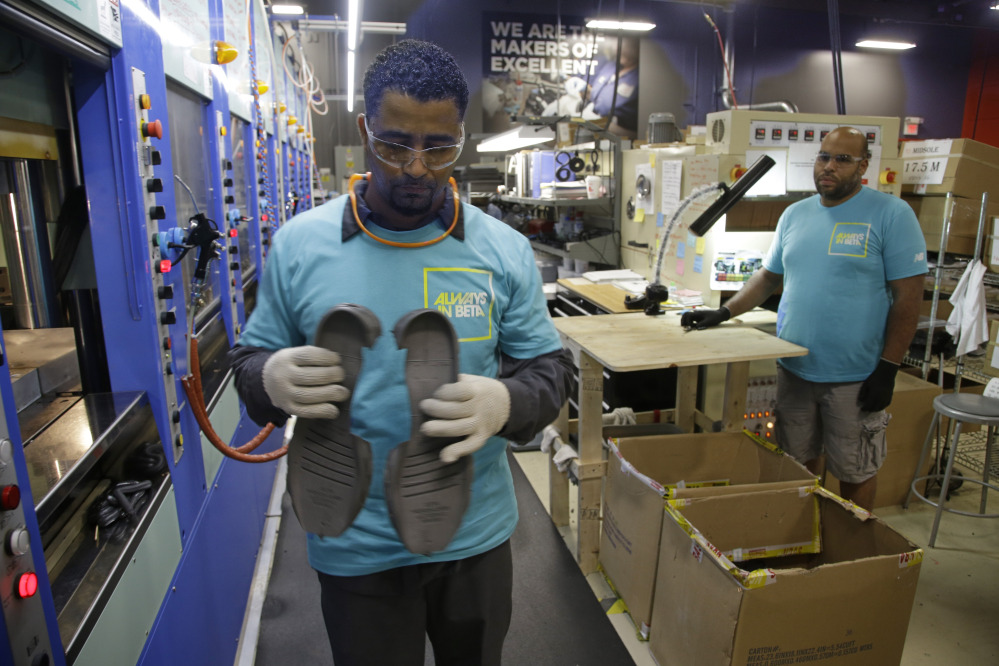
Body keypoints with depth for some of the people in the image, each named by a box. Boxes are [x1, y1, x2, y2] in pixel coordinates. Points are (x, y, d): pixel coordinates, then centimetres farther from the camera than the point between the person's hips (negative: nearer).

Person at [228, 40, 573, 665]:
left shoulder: (504, 249, -8)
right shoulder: (298, 245, -7)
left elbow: (550, 367, -3)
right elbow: (250, 359, 2)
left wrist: (507, 403, -26)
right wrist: (271, 379, -23)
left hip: (476, 535, 2)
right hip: (354, 544, 0)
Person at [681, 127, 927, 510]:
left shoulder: (892, 214, -8)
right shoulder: (795, 215, 8)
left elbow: (908, 296, -10)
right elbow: (769, 276, 15)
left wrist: (888, 368, -13)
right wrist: (723, 313, 2)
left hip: (855, 377, -4)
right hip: (794, 369, 5)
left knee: (856, 471, 10)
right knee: (797, 463, 16)